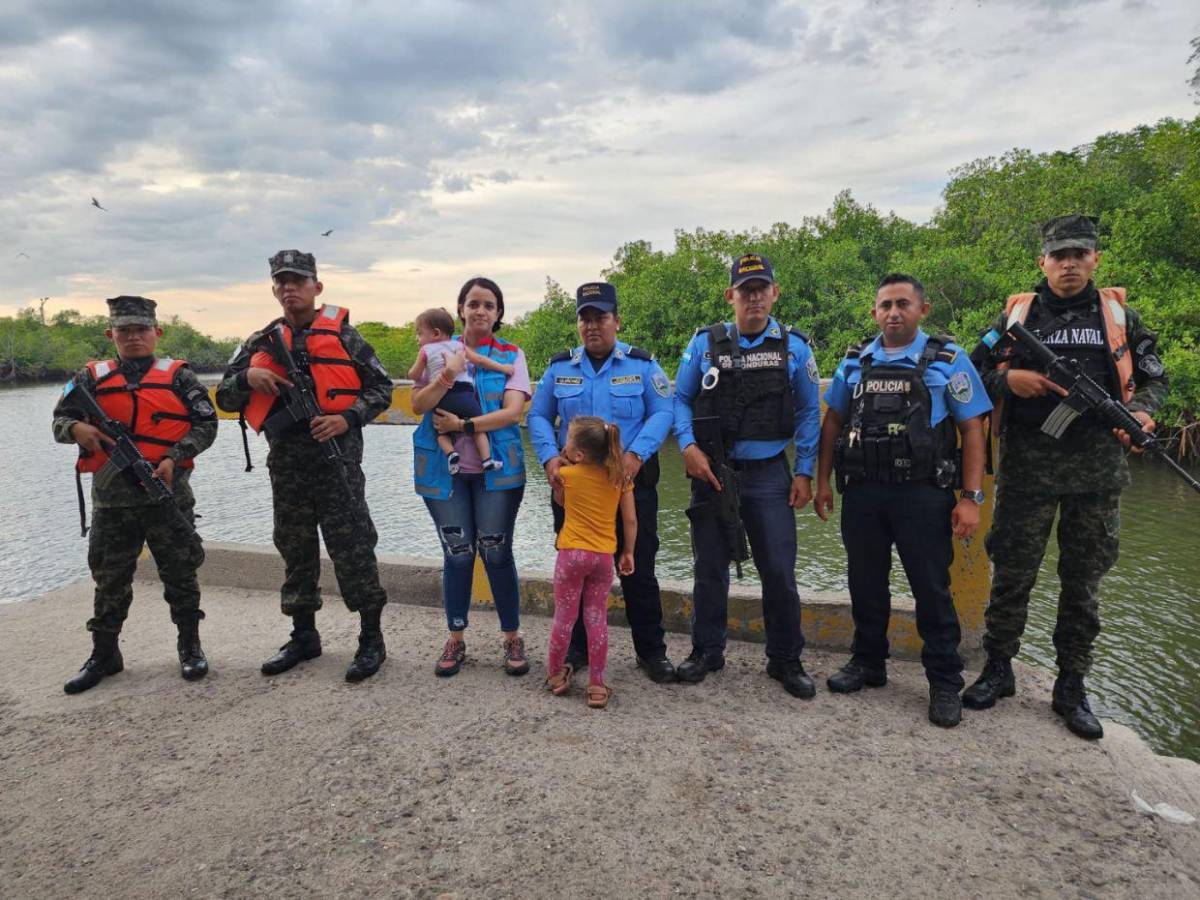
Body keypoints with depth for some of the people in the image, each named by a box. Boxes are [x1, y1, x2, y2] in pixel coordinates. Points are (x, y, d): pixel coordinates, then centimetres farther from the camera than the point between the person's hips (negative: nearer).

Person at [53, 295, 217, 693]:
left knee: (179, 572, 6)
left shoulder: (178, 377, 2)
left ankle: (190, 647, 20)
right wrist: (76, 428, -12)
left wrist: (173, 458, -14)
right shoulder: (92, 378, 8)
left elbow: (206, 424, -2)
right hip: (111, 497, 2)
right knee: (109, 578, 12)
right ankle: (104, 654, 26)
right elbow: (60, 419, 11)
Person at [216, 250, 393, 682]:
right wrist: (248, 377, -7)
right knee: (295, 549, 13)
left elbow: (381, 386, 0)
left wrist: (348, 418, -15)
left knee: (352, 547, -3)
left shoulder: (341, 333, 1)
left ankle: (372, 638, 8)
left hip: (335, 455, -5)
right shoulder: (260, 343, 12)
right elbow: (226, 398, 13)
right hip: (285, 461, 5)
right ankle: (304, 636, 27)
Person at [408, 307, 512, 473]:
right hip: (465, 392, 1)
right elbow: (480, 360, 16)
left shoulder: (426, 351, 11)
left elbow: (413, 375, 14)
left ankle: (451, 453, -16)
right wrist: (502, 367, 24)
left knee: (442, 432, 10)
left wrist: (416, 366, 36)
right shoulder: (459, 345, 16)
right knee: (478, 428, 9)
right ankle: (487, 459, -3)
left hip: (442, 397, -1)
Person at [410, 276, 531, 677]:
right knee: (457, 553, 5)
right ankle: (455, 640, 20)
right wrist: (446, 376, -19)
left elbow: (512, 411, -9)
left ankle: (513, 638, 17)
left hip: (496, 468, -1)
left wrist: (464, 424, -16)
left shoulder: (511, 355, 3)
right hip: (446, 468, 1)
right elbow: (418, 404, -3)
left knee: (497, 552, 2)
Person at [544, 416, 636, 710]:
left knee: (564, 618, 10)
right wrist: (628, 553, 14)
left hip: (572, 553, -2)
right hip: (604, 556, 2)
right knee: (597, 620, 9)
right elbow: (630, 520, 3)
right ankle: (597, 685, 12)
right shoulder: (619, 476, 1)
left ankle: (555, 674, 26)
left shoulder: (567, 474, -3)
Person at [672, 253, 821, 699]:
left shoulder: (794, 347, 1)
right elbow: (681, 400, 5)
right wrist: (688, 446, -11)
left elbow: (809, 412, 5)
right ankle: (707, 651, 28)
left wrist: (804, 472, 0)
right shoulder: (704, 343, 1)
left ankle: (785, 659, 21)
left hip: (769, 474, 0)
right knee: (710, 569, 10)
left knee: (779, 572, 2)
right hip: (711, 472, 1)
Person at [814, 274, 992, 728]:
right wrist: (823, 480, 8)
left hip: (923, 494, -3)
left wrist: (972, 498, -8)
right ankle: (867, 663, 30)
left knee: (932, 589, 3)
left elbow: (972, 430, -2)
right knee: (865, 584, 13)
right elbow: (832, 421, 14)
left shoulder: (948, 360, 0)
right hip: (862, 492, 3)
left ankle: (945, 683, 17)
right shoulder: (855, 361, 9)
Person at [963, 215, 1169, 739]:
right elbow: (974, 371, 8)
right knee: (1012, 574, 5)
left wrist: (1140, 412, -6)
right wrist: (1009, 381, -12)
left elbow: (1154, 379, 15)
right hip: (1026, 467, -1)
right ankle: (997, 671, 22)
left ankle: (1071, 688, 23)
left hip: (1098, 470, 2)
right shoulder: (1016, 315, 5)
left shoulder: (1119, 317, 9)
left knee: (1083, 582, 10)